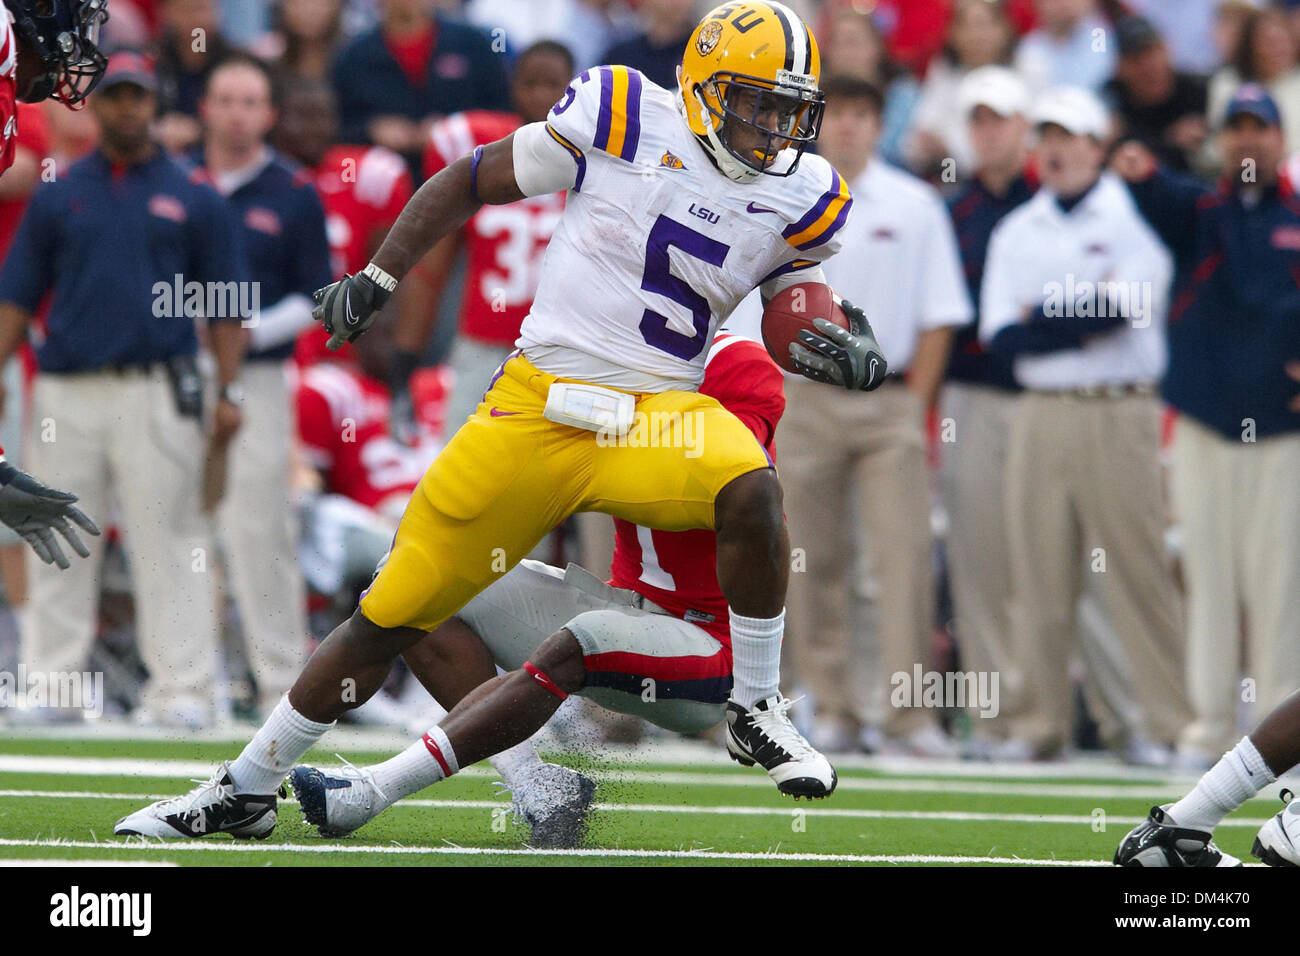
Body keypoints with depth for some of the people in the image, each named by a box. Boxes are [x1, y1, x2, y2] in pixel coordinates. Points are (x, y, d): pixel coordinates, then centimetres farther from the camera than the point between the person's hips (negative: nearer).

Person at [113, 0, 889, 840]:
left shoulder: (798, 198, 4)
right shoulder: (622, 119, -3)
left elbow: (814, 322, 13)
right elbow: (470, 183, 7)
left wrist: (856, 358, -10)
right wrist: (377, 277, 3)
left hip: (659, 416, 1)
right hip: (534, 406, -1)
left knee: (751, 489, -34)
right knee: (391, 615, 2)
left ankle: (756, 712, -12)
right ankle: (245, 791, 20)